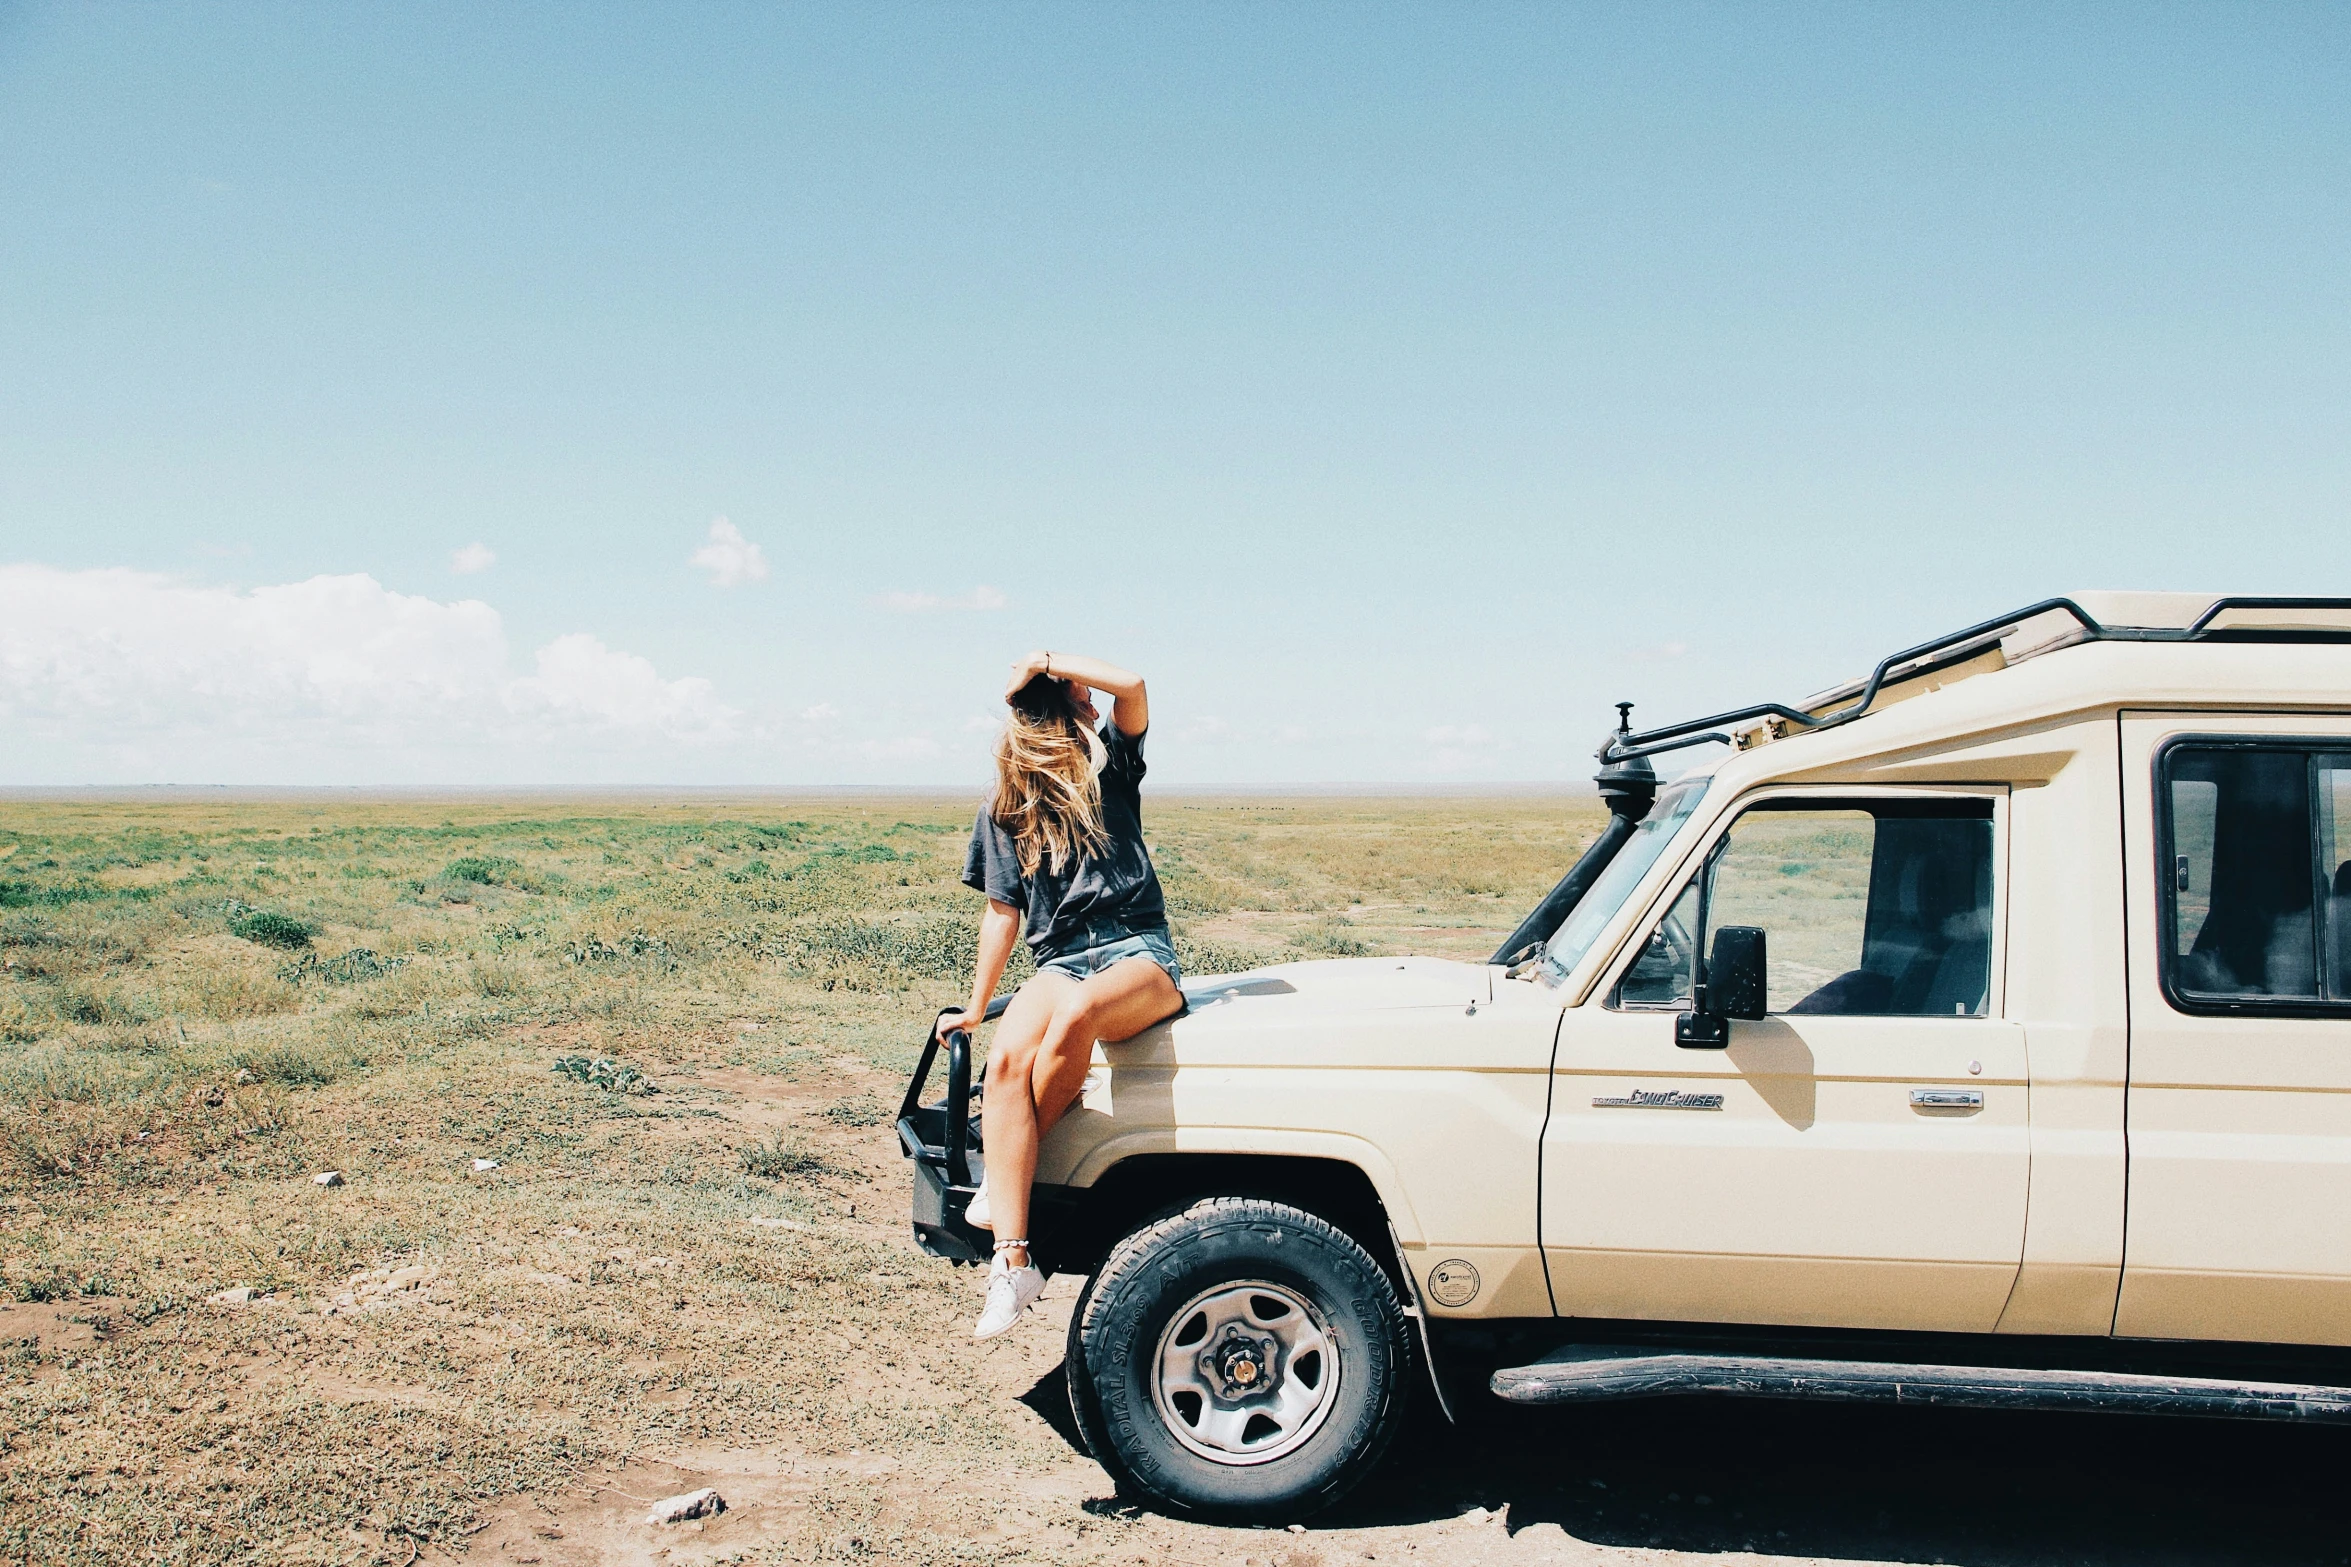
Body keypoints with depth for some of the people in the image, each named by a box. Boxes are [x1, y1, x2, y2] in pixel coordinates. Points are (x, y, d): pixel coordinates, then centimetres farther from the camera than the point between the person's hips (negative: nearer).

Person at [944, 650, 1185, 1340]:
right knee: (1004, 1062, -31)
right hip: (1060, 962, 2)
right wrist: (976, 1008, 15)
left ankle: (1002, 1179, -17)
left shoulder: (1109, 765, 10)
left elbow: (1132, 685, -10)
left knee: (1075, 1014, -39)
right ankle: (1012, 1265, -33)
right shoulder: (1004, 810, 13)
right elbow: (1004, 913, 16)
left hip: (1139, 954, -2)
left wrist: (1047, 659, -1)